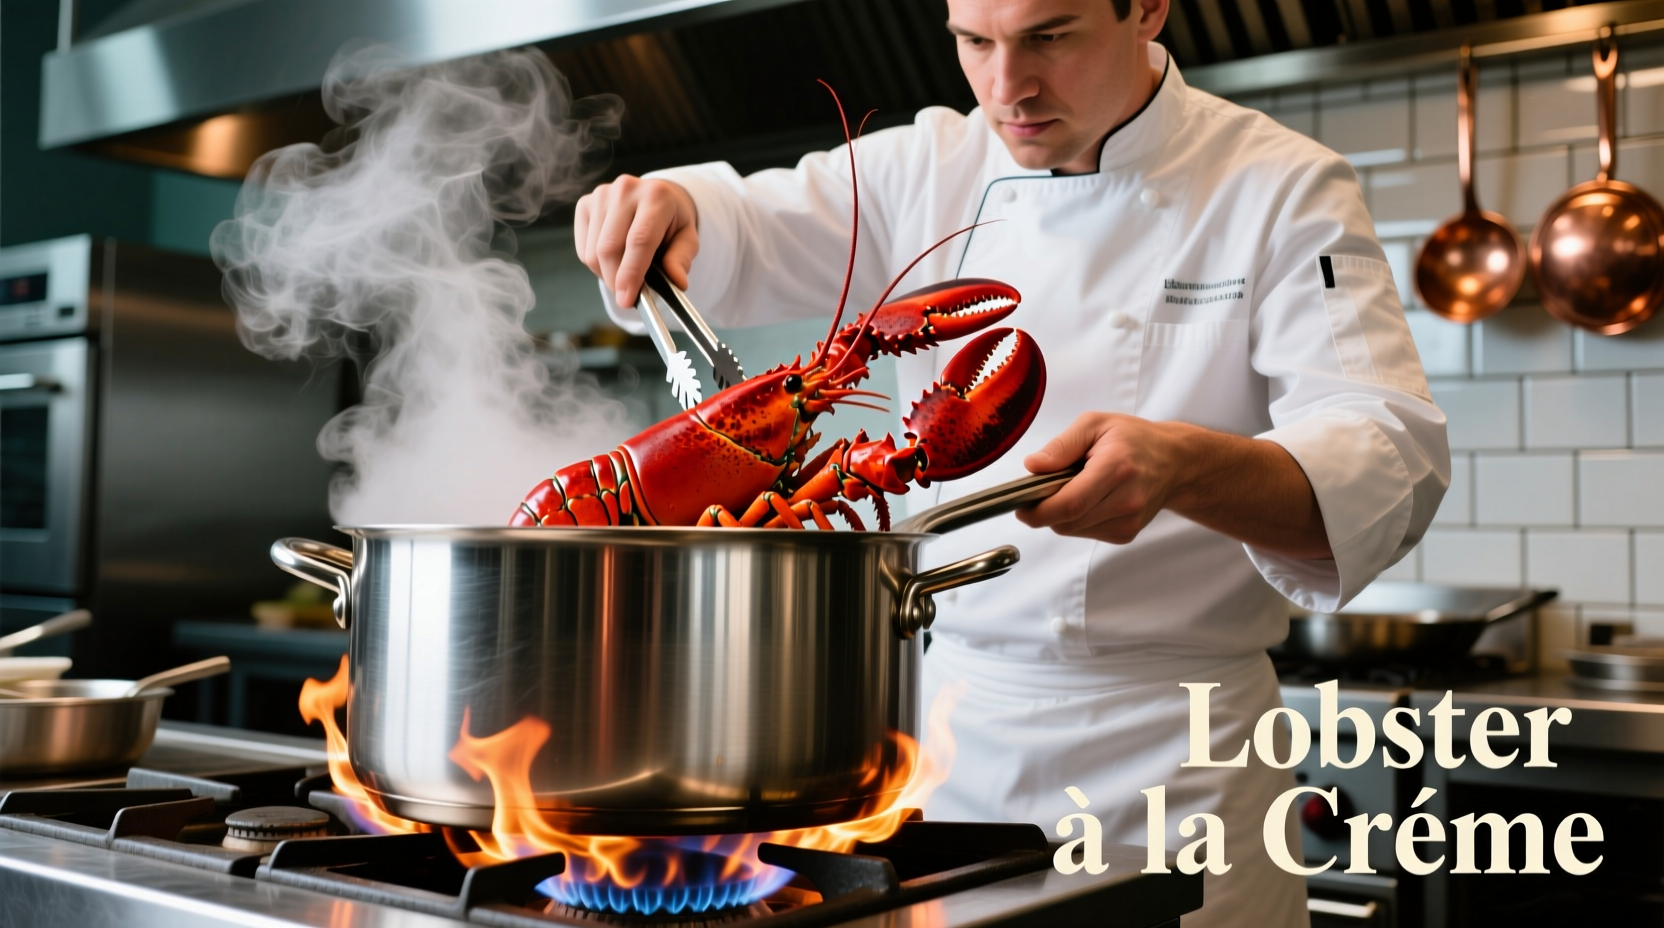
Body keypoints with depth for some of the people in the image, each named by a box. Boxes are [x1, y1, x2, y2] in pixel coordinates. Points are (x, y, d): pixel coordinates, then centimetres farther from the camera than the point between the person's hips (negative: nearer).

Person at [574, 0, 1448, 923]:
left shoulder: (1282, 189, -9)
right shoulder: (932, 171, 3)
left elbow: (1390, 460, -20)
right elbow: (740, 231, 10)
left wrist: (1183, 466, -40)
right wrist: (661, 202, -15)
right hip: (947, 721, 4)